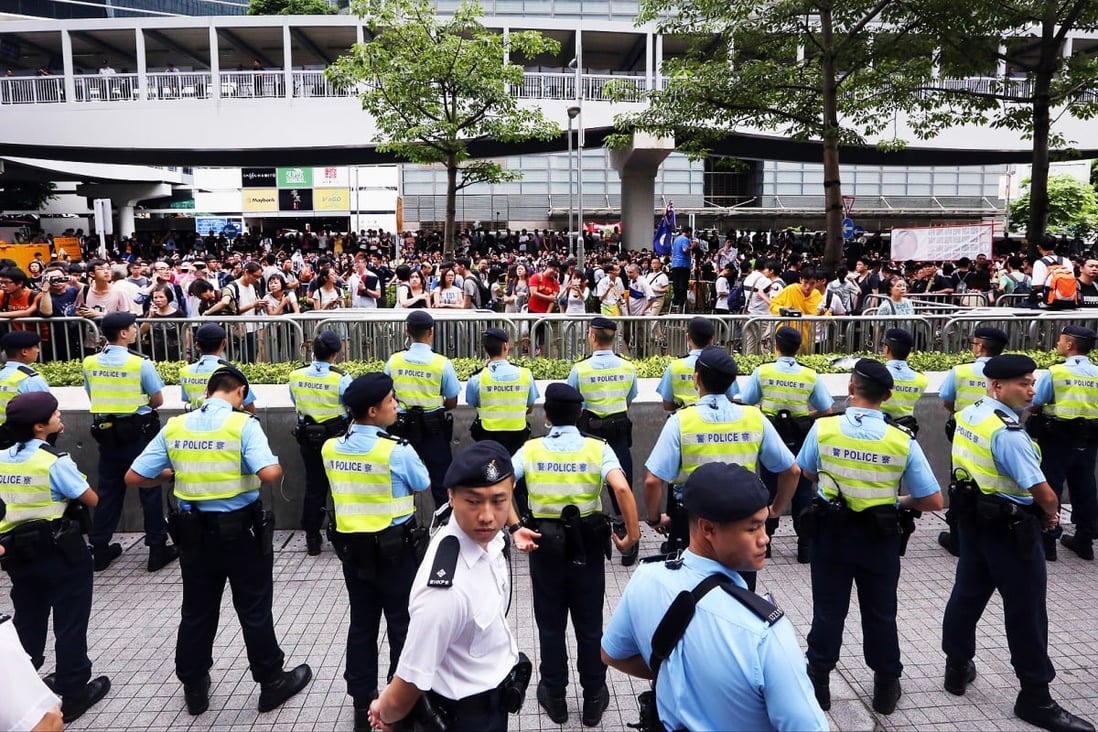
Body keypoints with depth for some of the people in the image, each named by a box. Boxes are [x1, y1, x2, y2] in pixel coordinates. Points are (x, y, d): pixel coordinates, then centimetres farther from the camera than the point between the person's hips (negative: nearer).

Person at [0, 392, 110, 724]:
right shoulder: (54, 462, -19)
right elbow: (92, 500, -14)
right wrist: (70, 488, 2)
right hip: (60, 553, -6)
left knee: (27, 622, 21)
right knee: (70, 623, 7)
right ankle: (73, 694, 17)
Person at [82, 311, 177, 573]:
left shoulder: (90, 363, -2)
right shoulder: (140, 363, -16)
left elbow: (93, 397, 11)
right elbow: (157, 401, -9)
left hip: (106, 432, 5)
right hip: (138, 432, -5)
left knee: (108, 489, 15)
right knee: (149, 489, 5)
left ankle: (100, 548, 23)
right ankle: (157, 548, 11)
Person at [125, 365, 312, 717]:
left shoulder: (173, 427, -2)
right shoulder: (243, 424, -15)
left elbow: (133, 477, 0)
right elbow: (270, 473, -28)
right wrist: (279, 466, -5)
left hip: (195, 532, 4)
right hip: (241, 531, -4)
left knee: (197, 611, 19)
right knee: (254, 611, 10)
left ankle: (194, 687, 33)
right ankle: (272, 683, 24)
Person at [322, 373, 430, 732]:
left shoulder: (330, 448, -4)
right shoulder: (397, 451, -20)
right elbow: (423, 485, -4)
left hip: (351, 548, 5)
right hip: (394, 550, -5)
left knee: (361, 626, 16)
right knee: (402, 626, 11)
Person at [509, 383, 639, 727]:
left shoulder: (531, 449, -4)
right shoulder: (598, 448, -8)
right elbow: (621, 488, -23)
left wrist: (515, 526, -14)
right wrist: (633, 532, -15)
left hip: (544, 544, 1)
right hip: (587, 545, 0)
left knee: (550, 624, 17)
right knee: (589, 624, 15)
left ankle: (554, 696, 32)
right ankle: (593, 698, 30)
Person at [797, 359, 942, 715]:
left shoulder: (823, 428, -14)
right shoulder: (903, 441, -16)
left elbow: (807, 474, 3)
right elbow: (933, 501, -11)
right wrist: (901, 501, 7)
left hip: (832, 532, 0)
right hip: (880, 538, 0)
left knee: (828, 611, 14)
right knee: (880, 614, 18)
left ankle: (818, 684, 26)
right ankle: (886, 688, 34)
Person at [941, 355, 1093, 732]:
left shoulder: (968, 414, 1)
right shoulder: (1007, 433, -26)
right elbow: (1042, 492, -24)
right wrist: (1052, 513, -1)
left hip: (974, 518, 8)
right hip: (1008, 529, -8)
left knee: (968, 593, 18)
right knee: (1026, 610, 5)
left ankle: (957, 668, 33)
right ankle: (1035, 698, 18)